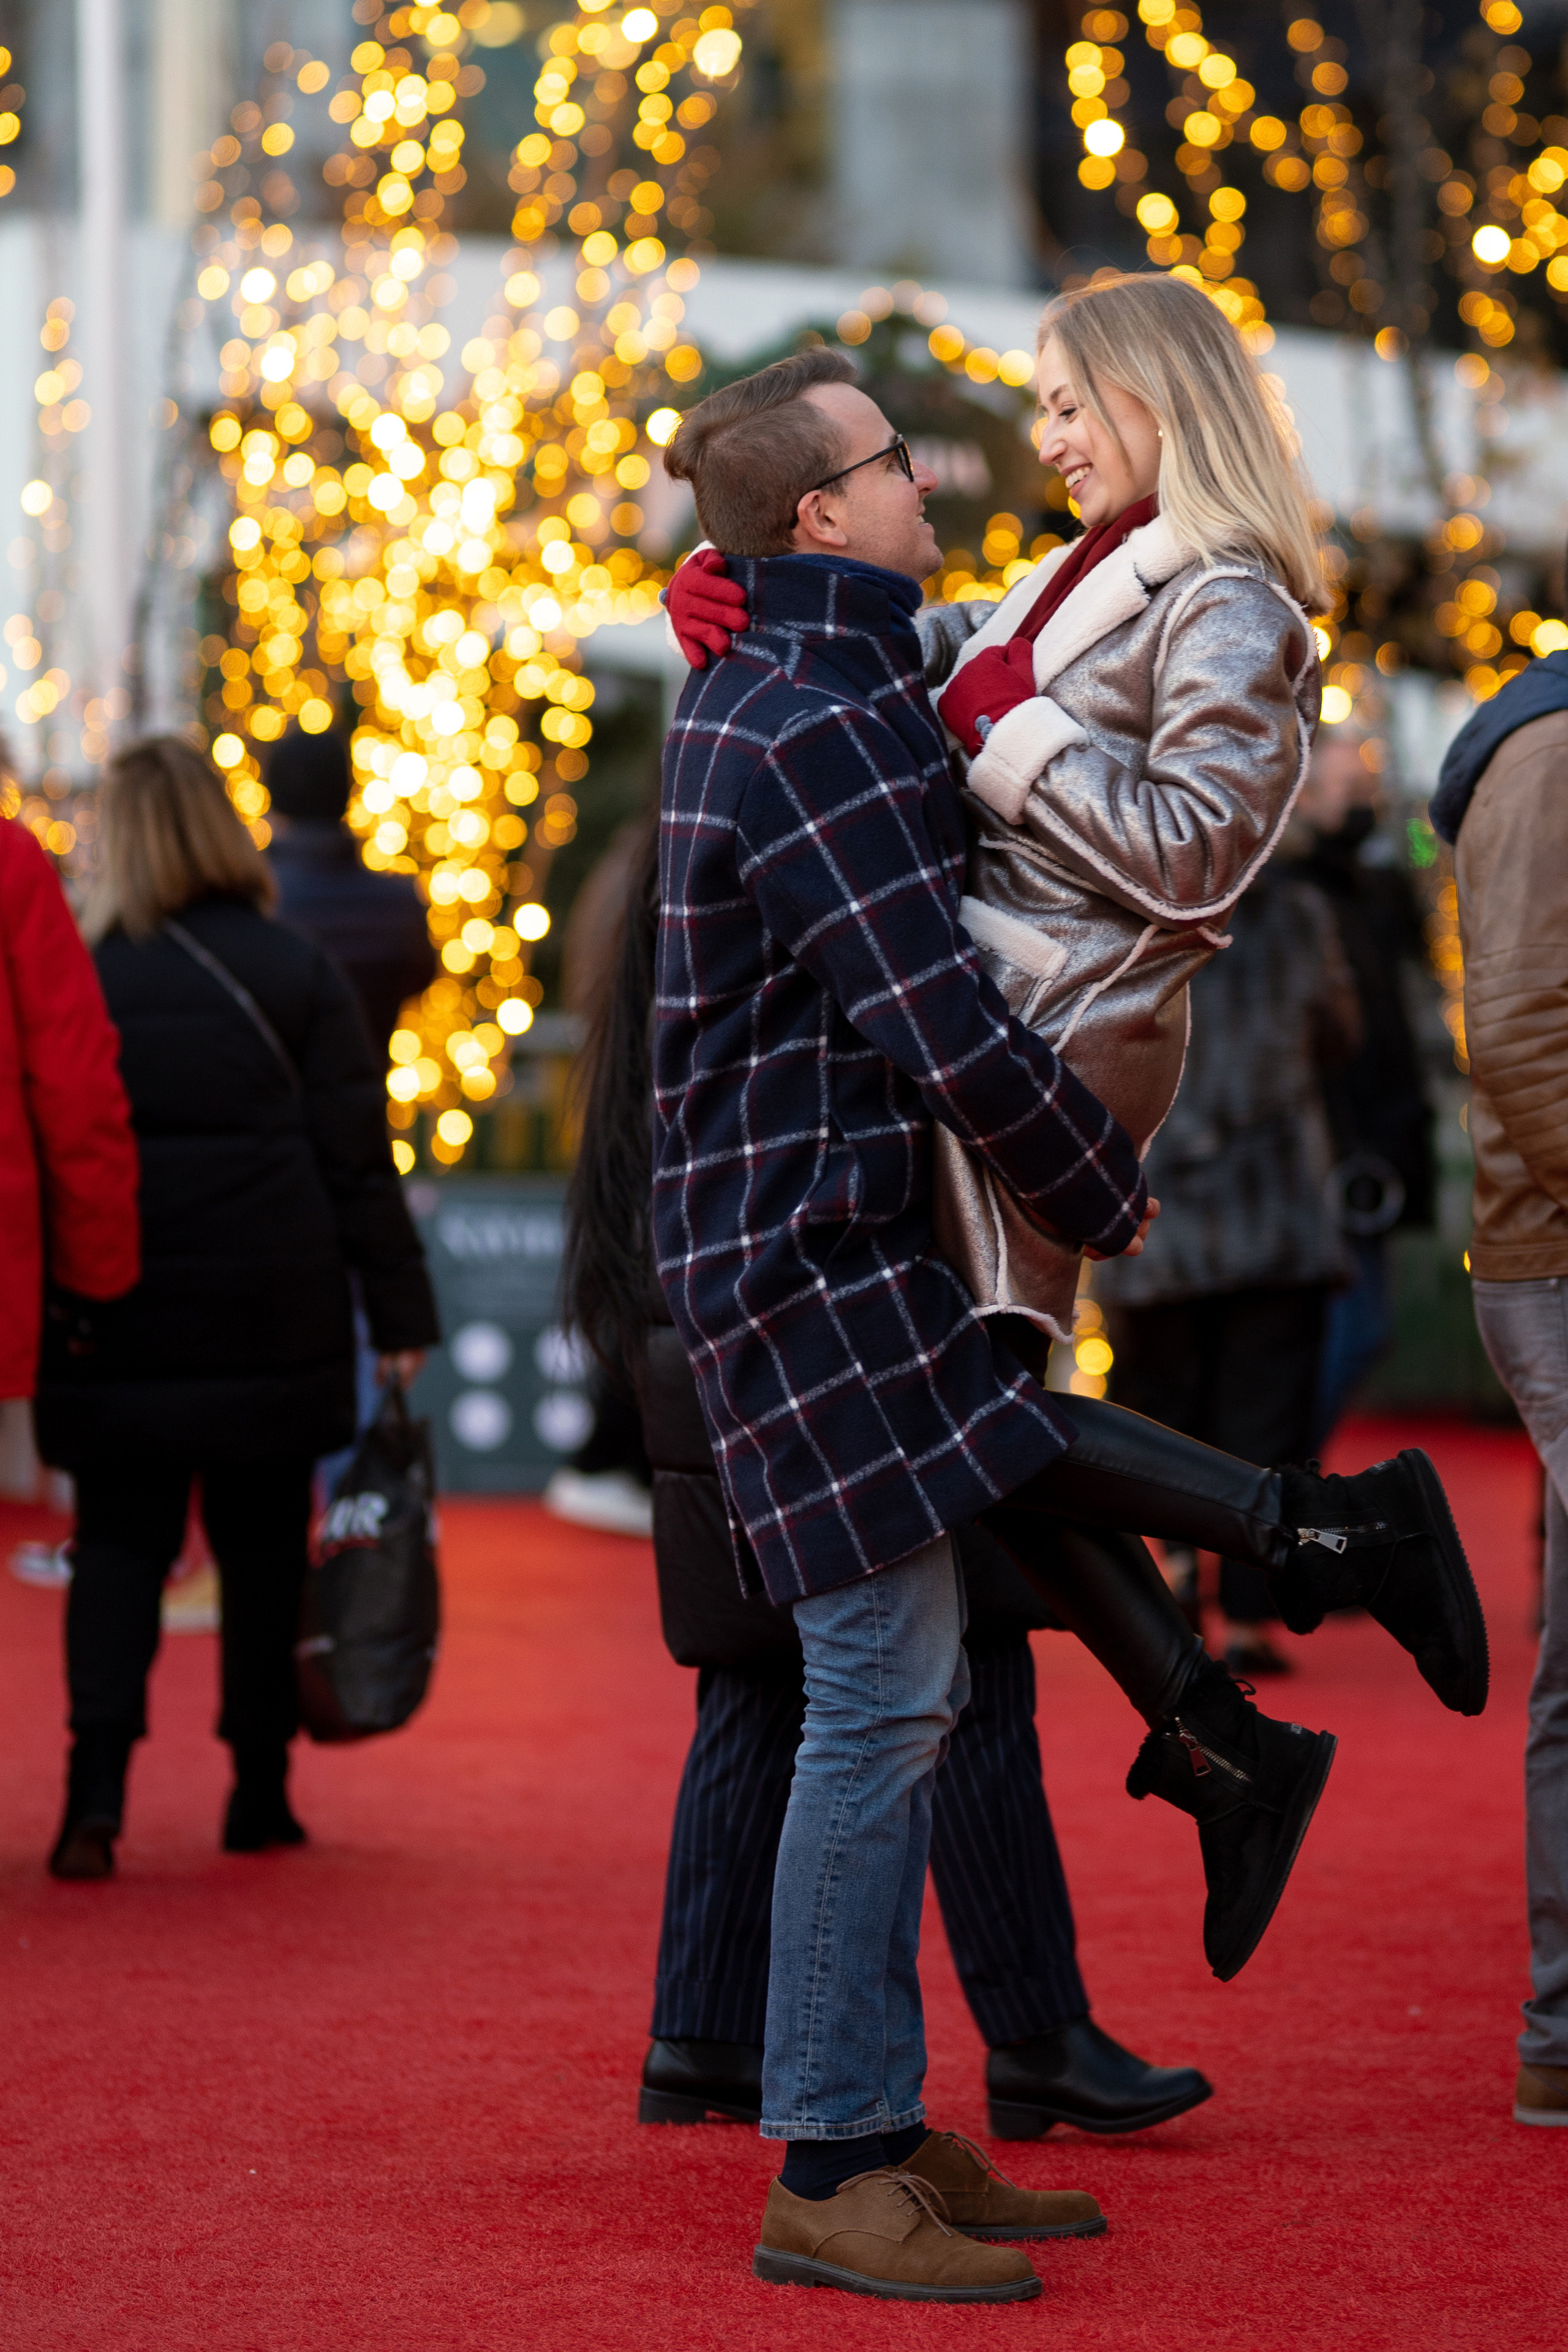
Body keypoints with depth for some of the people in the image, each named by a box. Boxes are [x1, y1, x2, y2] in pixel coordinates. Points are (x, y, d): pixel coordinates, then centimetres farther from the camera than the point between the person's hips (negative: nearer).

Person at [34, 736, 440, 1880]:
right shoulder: (297, 971, -1)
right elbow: (356, 1156, -2)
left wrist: (55, 1299, 6)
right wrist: (400, 1308, 2)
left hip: (116, 1325, 0)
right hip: (270, 1315, 0)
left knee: (120, 1540, 6)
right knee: (262, 1546, 10)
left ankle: (98, 1780, -11)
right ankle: (261, 1793, 16)